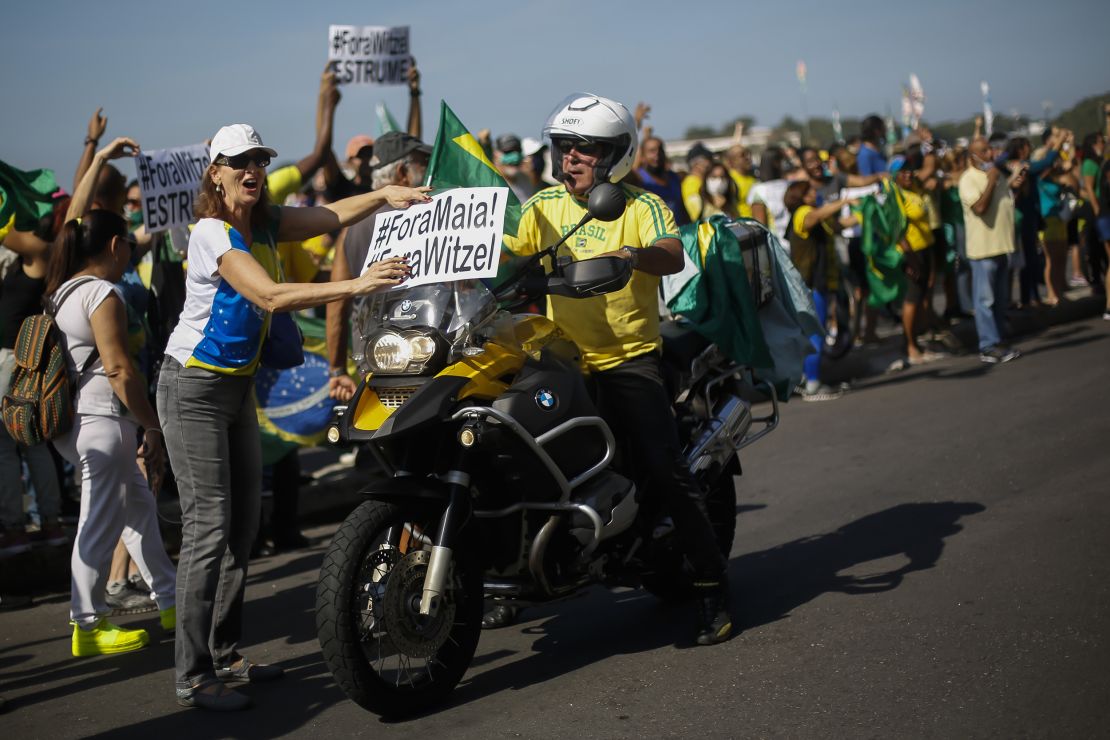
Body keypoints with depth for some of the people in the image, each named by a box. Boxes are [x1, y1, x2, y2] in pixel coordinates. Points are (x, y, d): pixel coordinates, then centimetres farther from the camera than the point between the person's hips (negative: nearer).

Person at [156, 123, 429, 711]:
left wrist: (384, 194, -16)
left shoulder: (263, 224, 8)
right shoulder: (213, 232, -18)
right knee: (208, 525, -11)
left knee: (244, 522, 9)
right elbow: (269, 296, -31)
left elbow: (332, 216, 1)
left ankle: (223, 655, 19)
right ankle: (192, 675, -7)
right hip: (194, 388, -9)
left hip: (238, 386, 9)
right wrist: (356, 285, -37)